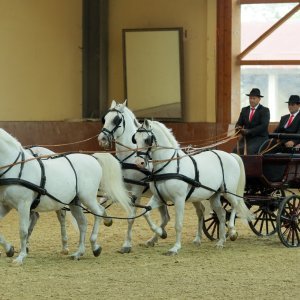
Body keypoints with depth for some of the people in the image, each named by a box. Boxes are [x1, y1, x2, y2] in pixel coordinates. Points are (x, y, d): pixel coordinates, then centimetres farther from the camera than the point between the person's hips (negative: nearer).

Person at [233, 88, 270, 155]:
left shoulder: (264, 110, 0)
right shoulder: (244, 110, 17)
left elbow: (264, 126, -12)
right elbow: (239, 124, 13)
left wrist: (248, 131, -22)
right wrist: (239, 128, -13)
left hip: (259, 138, -4)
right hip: (246, 137, 4)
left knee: (250, 150, -33)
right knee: (236, 150, -24)